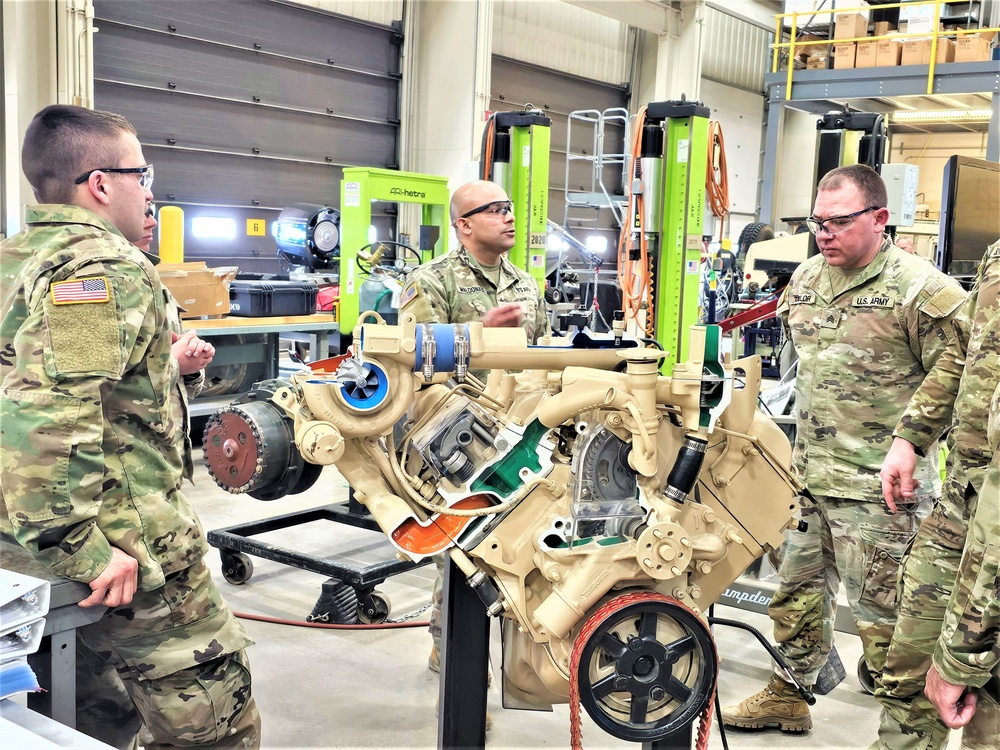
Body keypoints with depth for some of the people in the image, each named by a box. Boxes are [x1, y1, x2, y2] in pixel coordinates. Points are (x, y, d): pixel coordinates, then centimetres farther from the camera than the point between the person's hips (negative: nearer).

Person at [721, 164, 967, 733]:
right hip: (808, 476, 7)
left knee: (885, 615, 3)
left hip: (879, 492, -7)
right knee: (798, 595, 19)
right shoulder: (806, 278, 10)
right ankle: (788, 698, 38)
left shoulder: (922, 291, -13)